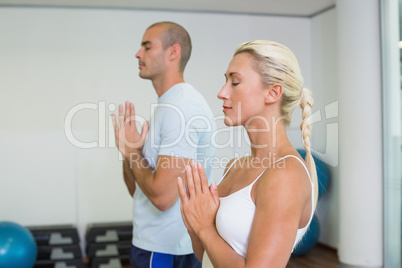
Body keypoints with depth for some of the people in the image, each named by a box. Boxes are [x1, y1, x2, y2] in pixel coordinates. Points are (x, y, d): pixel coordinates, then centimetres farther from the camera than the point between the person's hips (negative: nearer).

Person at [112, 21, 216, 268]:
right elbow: (139, 191, 13)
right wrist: (128, 149, -4)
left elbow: (162, 196, -28)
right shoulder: (170, 105, 10)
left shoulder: (181, 108, -21)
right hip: (159, 241, 9)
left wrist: (133, 152, -13)